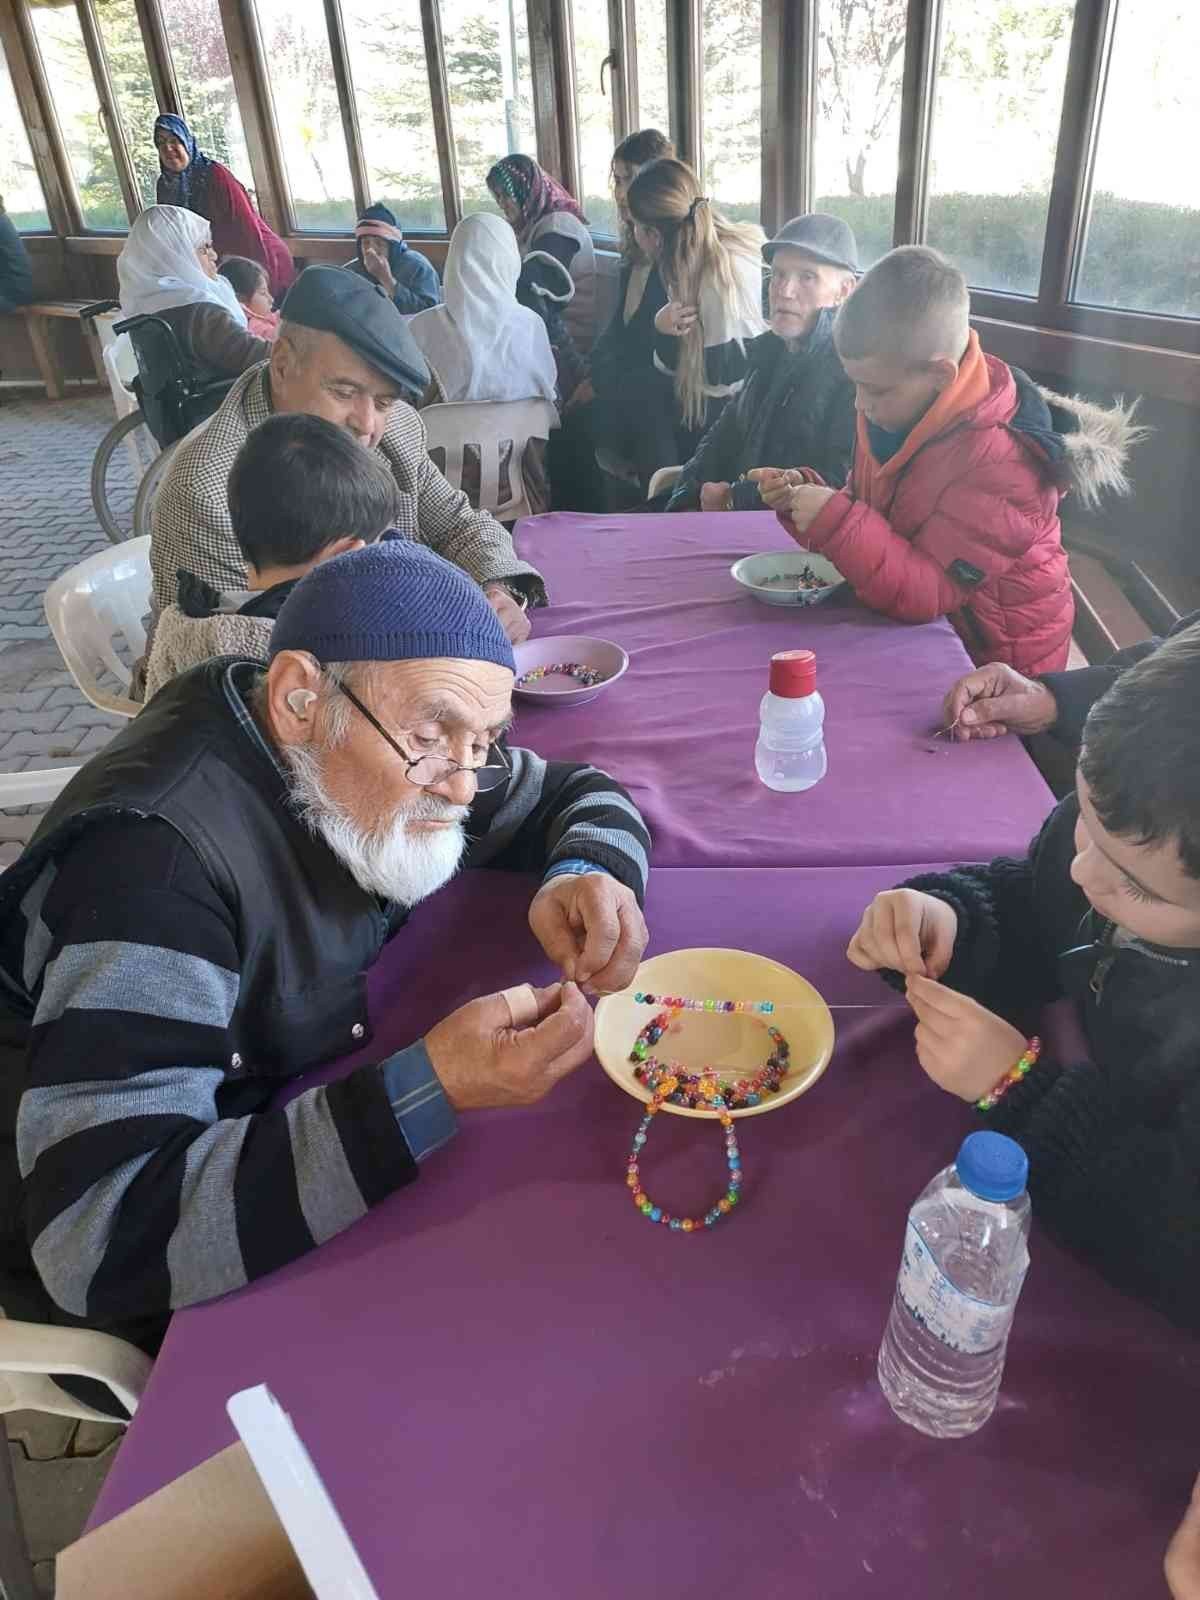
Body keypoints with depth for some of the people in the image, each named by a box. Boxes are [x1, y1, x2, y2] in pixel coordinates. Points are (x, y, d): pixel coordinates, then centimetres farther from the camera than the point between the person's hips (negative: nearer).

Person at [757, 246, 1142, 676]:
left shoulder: (999, 463, -25)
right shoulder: (898, 411, -2)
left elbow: (928, 592, -27)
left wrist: (833, 522, -32)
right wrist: (801, 501, -10)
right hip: (917, 639, 7)